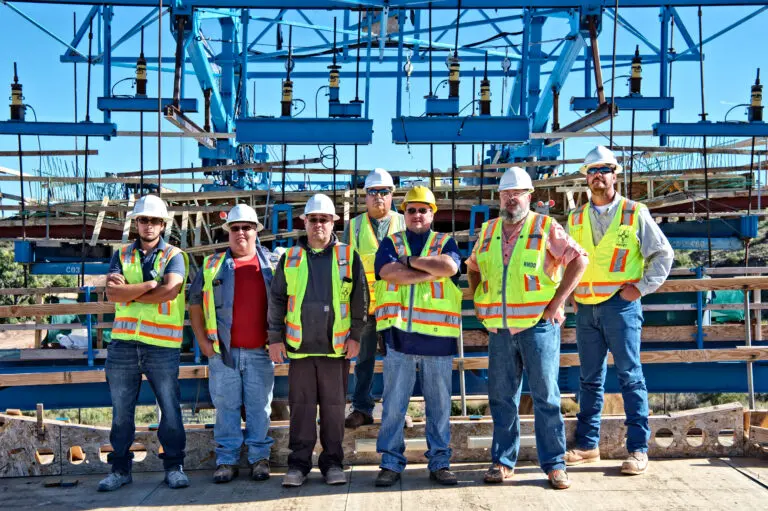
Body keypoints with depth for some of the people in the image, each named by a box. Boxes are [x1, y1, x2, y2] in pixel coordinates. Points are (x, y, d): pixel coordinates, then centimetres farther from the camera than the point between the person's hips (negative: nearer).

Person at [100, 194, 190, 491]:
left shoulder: (174, 256, 4)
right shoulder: (122, 255, 12)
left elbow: (170, 291, -15)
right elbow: (112, 292, -4)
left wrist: (128, 291, -6)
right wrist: (151, 283, -13)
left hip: (162, 344, -3)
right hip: (123, 343, 3)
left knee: (170, 409, 2)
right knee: (121, 411, 8)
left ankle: (174, 467, 13)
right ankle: (120, 469, 19)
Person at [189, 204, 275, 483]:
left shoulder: (271, 263, 7)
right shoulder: (213, 265, 8)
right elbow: (195, 302, 11)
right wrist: (202, 339, 3)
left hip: (260, 351, 0)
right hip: (223, 352, 1)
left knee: (259, 407, 5)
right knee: (226, 406, 5)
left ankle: (260, 458, 14)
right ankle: (227, 460, 13)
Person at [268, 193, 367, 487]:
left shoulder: (348, 257, 5)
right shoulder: (290, 258, 9)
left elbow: (360, 299, 4)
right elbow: (276, 300, 10)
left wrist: (355, 336, -1)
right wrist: (275, 338, 5)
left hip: (336, 346, -1)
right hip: (299, 346, 1)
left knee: (334, 407, 6)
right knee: (301, 407, 5)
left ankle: (332, 463, 16)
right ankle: (299, 464, 13)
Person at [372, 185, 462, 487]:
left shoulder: (445, 242, 10)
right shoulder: (391, 243, 11)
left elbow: (450, 266, -14)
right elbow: (388, 272, -11)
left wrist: (409, 261, -7)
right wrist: (433, 270, -9)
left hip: (437, 337, 0)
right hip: (399, 335, 0)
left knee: (439, 405, 8)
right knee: (393, 405, 4)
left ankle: (440, 462, 18)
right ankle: (391, 464, 13)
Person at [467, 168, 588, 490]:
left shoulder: (545, 227, -1)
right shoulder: (488, 231, 13)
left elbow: (578, 259, -5)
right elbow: (473, 267, 26)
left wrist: (558, 300, -10)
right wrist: (477, 301, 12)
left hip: (538, 325, -4)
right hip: (499, 328, 4)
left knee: (545, 396, 0)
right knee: (501, 397, 9)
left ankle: (554, 464, 9)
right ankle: (503, 462, 19)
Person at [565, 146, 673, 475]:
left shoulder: (635, 213, 0)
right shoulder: (576, 218, 12)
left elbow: (663, 254, 1)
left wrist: (642, 287, -7)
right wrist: (570, 290, 9)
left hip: (620, 305, -4)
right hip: (586, 308, 4)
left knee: (630, 377, -3)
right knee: (590, 379, 11)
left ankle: (638, 449, 3)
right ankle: (587, 445, 19)